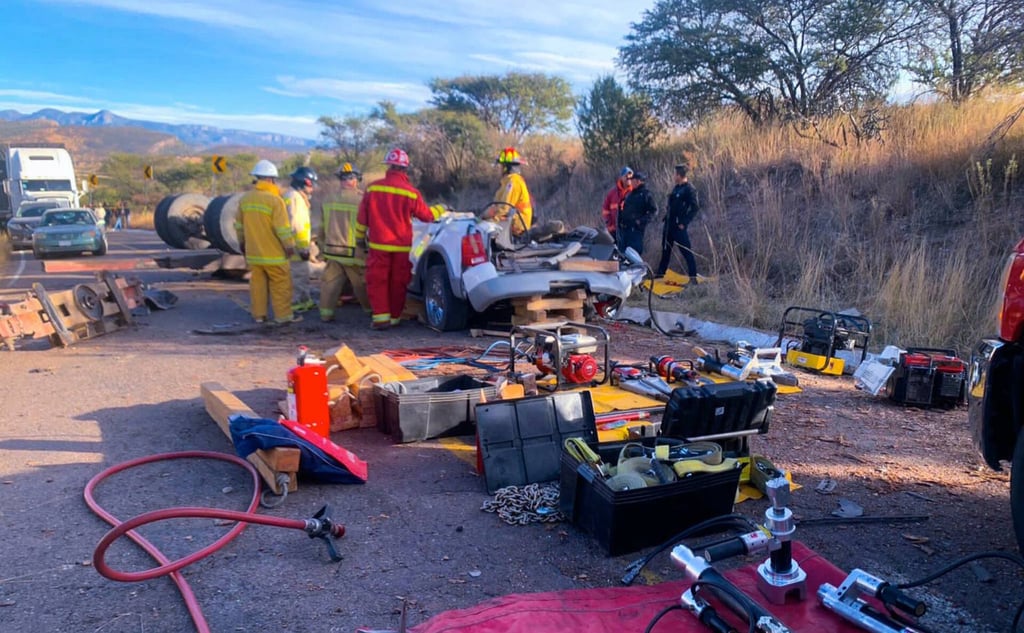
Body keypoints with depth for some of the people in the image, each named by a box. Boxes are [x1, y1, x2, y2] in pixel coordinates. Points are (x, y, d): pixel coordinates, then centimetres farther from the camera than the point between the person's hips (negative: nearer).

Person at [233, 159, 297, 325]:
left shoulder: (245, 199, 6)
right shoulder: (275, 200, -16)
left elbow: (239, 225, 15)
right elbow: (283, 227, -16)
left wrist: (242, 242, 27)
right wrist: (290, 245, -6)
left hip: (253, 252, 6)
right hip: (273, 252, -6)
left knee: (257, 283, 12)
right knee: (281, 284, 4)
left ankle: (258, 314, 17)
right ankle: (283, 314, 7)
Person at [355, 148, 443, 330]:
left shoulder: (373, 188, -2)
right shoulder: (411, 192, -7)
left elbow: (362, 217, 5)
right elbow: (427, 215, 5)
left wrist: (360, 237, 19)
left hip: (378, 245, 0)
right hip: (402, 246, 0)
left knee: (377, 280, 6)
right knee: (398, 282, 11)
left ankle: (381, 316, -3)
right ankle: (395, 317, 20)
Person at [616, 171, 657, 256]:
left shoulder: (646, 194, -6)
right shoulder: (631, 193, 17)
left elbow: (654, 210, -12)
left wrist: (642, 220, -19)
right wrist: (620, 221, 13)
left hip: (636, 229, -8)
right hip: (624, 227, 8)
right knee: (622, 251, 10)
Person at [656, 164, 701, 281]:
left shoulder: (689, 190, -13)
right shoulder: (676, 187, 13)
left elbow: (695, 208, -19)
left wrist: (684, 222, -20)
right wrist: (667, 217, 15)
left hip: (679, 226, -9)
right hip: (669, 224, 9)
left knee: (686, 251, -6)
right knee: (665, 250, 18)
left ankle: (693, 277, -3)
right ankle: (660, 274, 30)